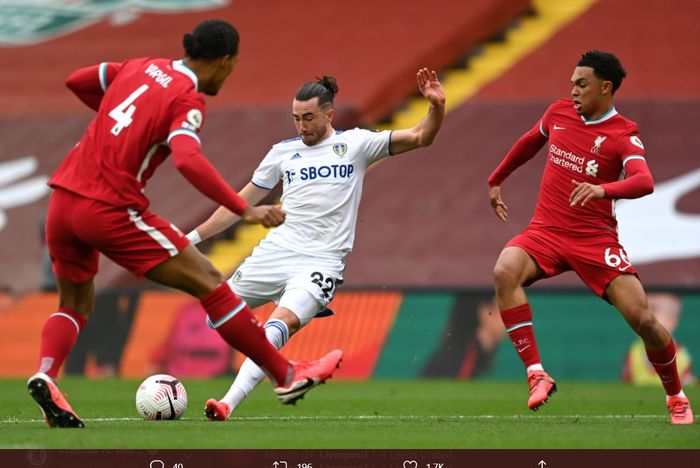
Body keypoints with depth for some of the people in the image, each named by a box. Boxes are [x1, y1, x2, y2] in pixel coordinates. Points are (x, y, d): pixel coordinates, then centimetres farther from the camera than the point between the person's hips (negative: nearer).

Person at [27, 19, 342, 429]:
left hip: (64, 198, 7)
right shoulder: (188, 101, -7)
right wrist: (245, 210, -23)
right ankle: (286, 376, 6)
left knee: (75, 304, 23)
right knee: (210, 284, 1)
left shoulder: (141, 68, 14)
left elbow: (75, 81, 25)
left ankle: (45, 376, -6)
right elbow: (188, 161, -25)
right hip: (111, 208, -7)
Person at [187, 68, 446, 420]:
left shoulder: (355, 144, 3)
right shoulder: (283, 151, 12)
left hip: (320, 262, -5)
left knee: (281, 324, -28)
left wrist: (436, 107, -22)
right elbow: (242, 202, 19)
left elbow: (419, 138, -2)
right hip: (275, 252, 5)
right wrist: (194, 236, 16)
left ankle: (228, 404, -38)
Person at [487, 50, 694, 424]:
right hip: (546, 231, 3)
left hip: (595, 239, -3)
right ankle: (536, 373, -29)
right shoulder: (559, 112, 6)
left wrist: (603, 189, -45)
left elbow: (644, 182, -27)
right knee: (504, 273, -29)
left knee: (642, 319, -12)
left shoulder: (623, 134, -9)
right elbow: (529, 142, 27)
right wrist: (496, 180, 34)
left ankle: (676, 397, 15)